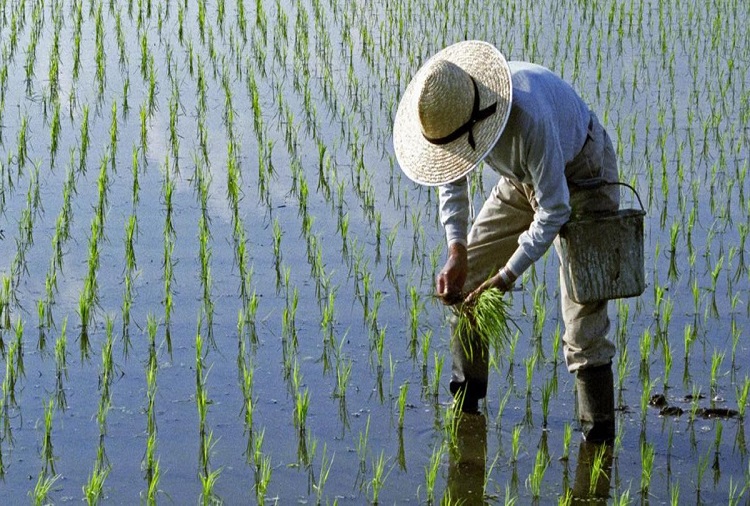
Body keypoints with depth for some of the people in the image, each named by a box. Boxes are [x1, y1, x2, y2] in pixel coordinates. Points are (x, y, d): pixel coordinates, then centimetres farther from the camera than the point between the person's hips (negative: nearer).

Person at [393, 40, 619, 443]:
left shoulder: (529, 118, -42)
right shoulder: (451, 107, -20)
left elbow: (554, 210, -34)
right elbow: (452, 178, -2)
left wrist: (507, 276, -31)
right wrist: (457, 253, -12)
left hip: (581, 178, -7)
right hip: (522, 180, 7)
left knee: (582, 302, -17)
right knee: (466, 276, 4)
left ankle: (598, 432, -10)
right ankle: (464, 400, 20)